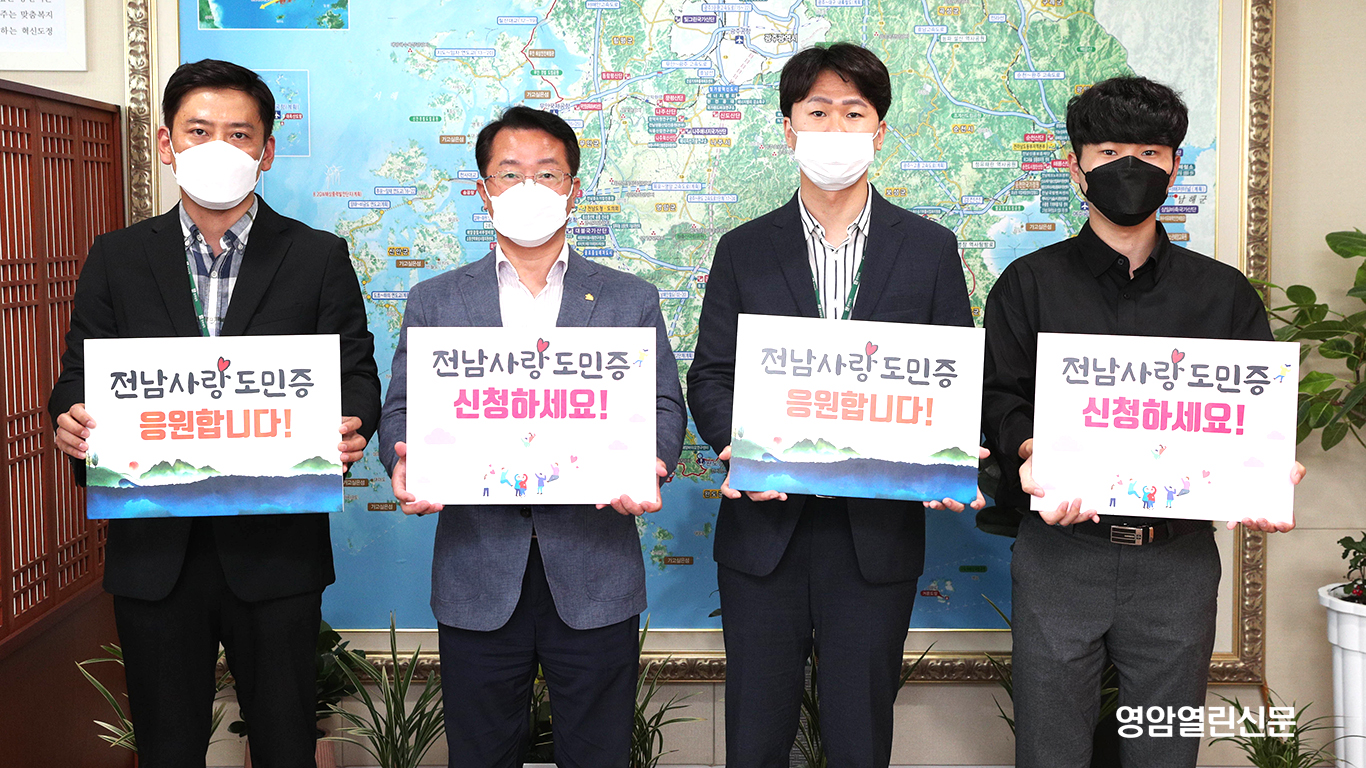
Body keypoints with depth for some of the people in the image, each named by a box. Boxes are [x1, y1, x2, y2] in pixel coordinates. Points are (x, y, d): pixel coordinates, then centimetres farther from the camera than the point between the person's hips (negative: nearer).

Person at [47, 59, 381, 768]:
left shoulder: (319, 258, 3)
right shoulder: (117, 258, 7)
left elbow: (357, 375, 0)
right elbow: (80, 375, 7)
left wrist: (349, 428, -21)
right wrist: (71, 420, -15)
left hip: (276, 548, -1)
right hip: (154, 549, 2)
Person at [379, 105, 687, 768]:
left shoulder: (631, 300, 8)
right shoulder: (434, 301, 9)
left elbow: (664, 405, 3)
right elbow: (402, 409, 5)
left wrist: (648, 464, -19)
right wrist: (404, 465, -17)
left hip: (595, 572, 0)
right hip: (478, 575, 1)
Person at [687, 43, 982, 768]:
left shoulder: (930, 248, 6)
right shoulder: (744, 250, 7)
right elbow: (709, 376, 4)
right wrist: (738, 446, -16)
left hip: (878, 530, 0)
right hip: (764, 527, 1)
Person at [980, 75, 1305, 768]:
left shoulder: (1224, 294, 10)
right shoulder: (1029, 284, 7)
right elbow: (1000, 397, -1)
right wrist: (1030, 452, -23)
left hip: (1179, 558, 1)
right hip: (1060, 550, -1)